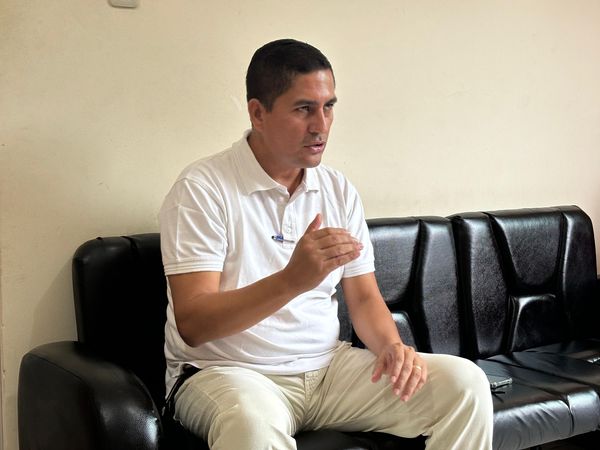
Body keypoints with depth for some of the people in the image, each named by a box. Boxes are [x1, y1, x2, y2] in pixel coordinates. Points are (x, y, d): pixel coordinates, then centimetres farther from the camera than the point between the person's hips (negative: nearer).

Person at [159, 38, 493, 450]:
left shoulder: (339, 189, 8)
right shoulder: (202, 189, -12)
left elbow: (364, 296, 12)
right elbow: (191, 324, -20)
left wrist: (392, 346, -11)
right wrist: (292, 280, -34)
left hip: (328, 365, 6)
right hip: (227, 372, -6)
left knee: (465, 384, -9)